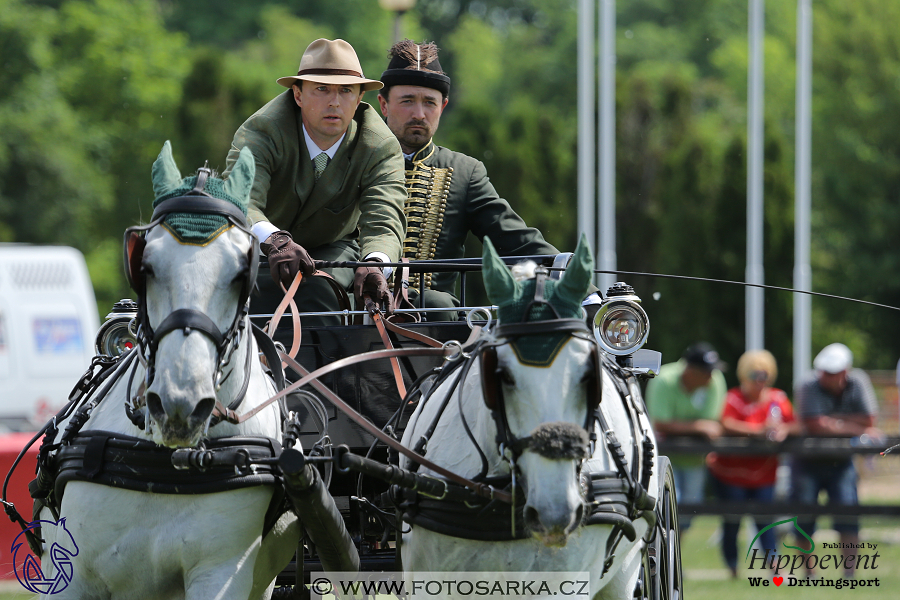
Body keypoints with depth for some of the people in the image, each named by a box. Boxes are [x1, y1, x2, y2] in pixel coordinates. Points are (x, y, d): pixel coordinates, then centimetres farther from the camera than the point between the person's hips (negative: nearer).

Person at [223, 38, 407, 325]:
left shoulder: (381, 148, -20)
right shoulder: (261, 132, -27)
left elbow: (383, 220, -32)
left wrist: (374, 264, -58)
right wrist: (275, 241, -66)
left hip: (333, 248, 0)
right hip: (260, 247, 0)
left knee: (316, 294, -29)